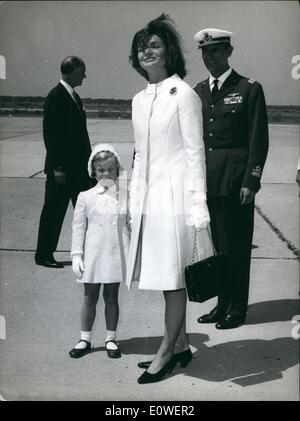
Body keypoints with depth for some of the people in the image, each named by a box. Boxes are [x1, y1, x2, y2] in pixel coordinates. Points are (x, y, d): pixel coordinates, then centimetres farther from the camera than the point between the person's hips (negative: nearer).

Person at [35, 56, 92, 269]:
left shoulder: (74, 96, 14)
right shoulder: (56, 97, -13)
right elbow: (50, 134, -17)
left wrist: (88, 160, 13)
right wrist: (57, 168, -19)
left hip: (79, 167, 9)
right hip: (62, 168, -9)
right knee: (53, 212, 2)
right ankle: (44, 255, 14)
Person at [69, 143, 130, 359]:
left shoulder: (125, 195, 1)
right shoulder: (86, 197, -2)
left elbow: (131, 224, 6)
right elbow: (78, 227, 1)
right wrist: (76, 255, -3)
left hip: (116, 253, 0)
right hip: (93, 253, 0)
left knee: (111, 296, 11)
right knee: (90, 297, 10)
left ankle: (111, 338, 24)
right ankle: (85, 339, 23)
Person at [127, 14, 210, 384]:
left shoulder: (183, 94, -6)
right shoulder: (139, 100, 14)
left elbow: (194, 152, -9)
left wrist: (197, 205, -13)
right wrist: (133, 200, 15)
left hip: (174, 194, -7)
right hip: (147, 196, 7)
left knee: (173, 277, 0)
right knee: (166, 277, 11)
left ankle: (166, 352, 12)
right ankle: (181, 346, 23)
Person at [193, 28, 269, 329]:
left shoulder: (249, 89, -2)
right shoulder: (197, 92, 12)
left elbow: (259, 140, -5)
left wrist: (251, 182, -11)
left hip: (235, 182, -5)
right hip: (205, 181, 5)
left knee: (236, 246, 2)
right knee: (215, 244, 11)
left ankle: (237, 309, 14)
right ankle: (223, 303, 24)